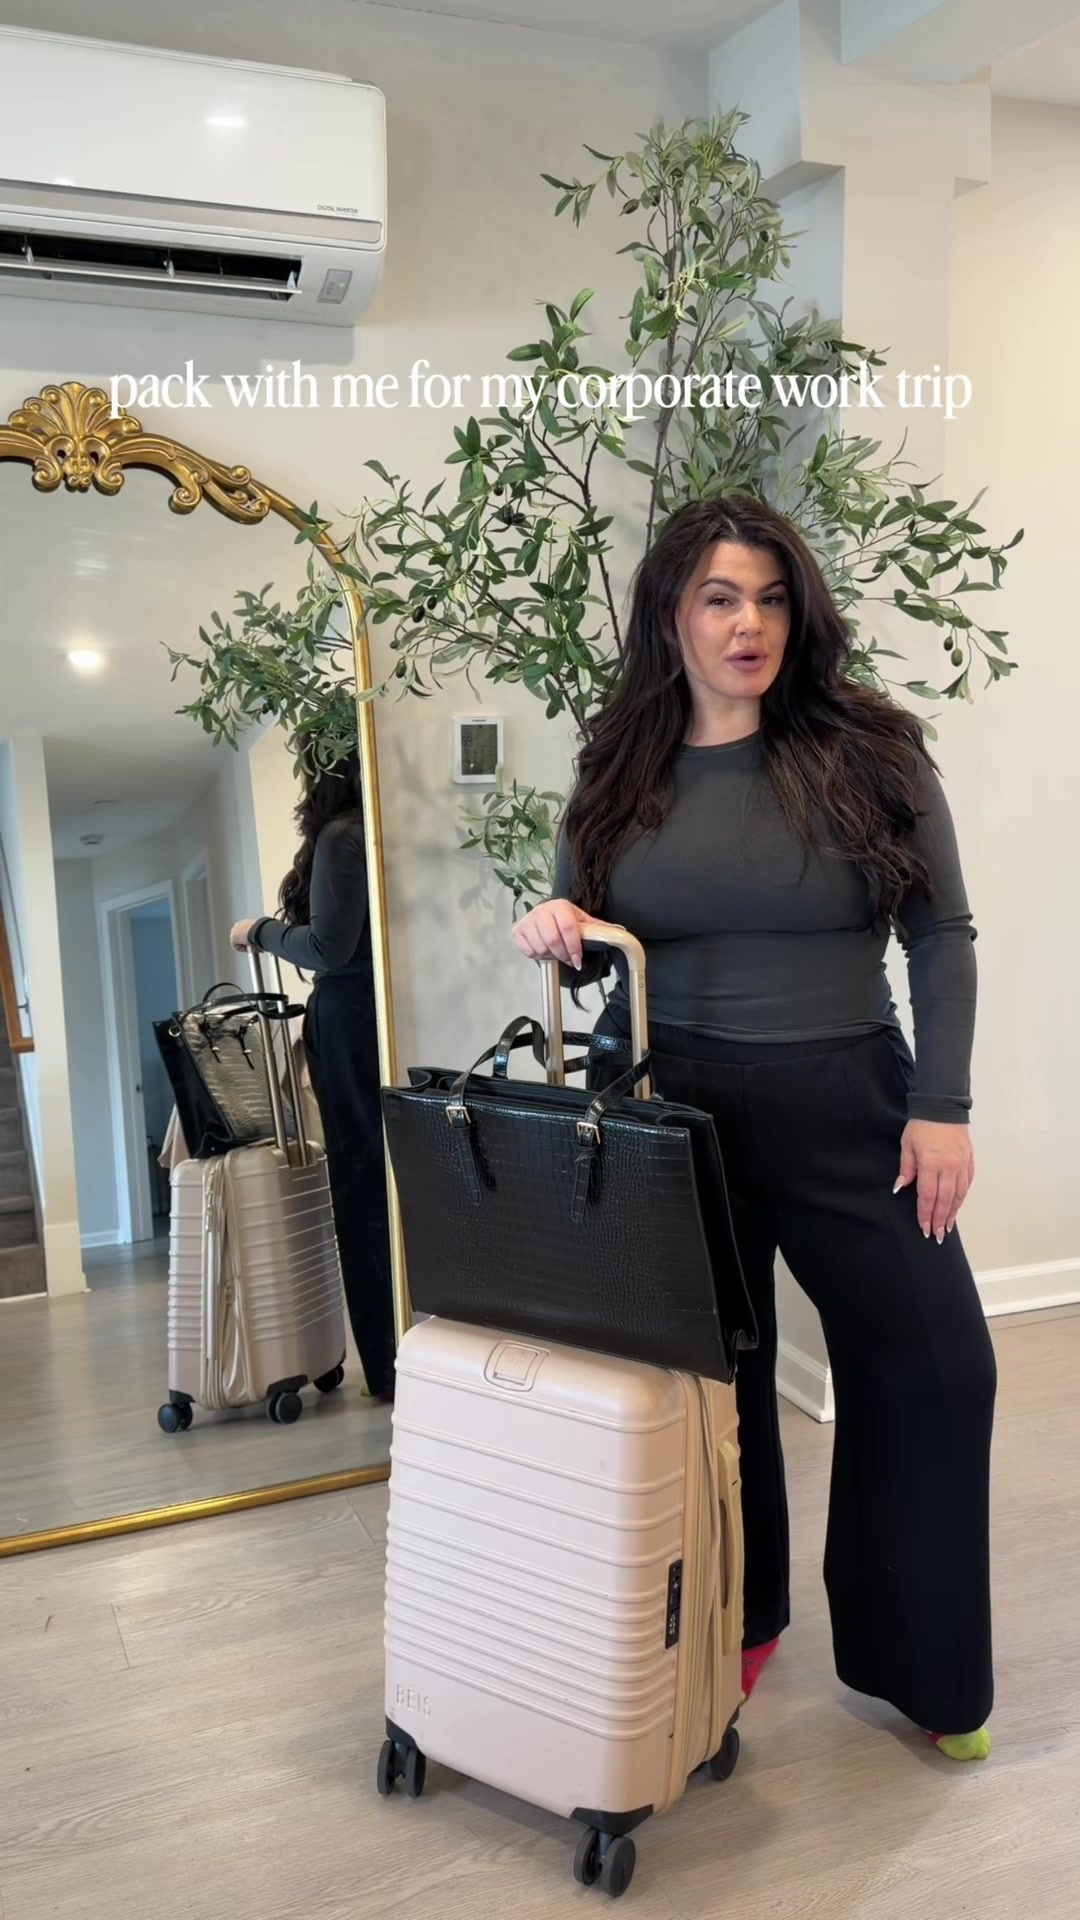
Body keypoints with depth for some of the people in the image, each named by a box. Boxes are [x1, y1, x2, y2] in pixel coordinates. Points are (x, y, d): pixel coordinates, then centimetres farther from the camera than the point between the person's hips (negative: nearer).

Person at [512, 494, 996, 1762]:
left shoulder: (866, 750, -4)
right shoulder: (618, 770, 2)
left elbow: (941, 935, -3)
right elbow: (590, 950, 9)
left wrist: (941, 1106, -9)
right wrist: (555, 929, -14)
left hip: (848, 1106, 0)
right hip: (674, 1108, 1)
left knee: (934, 1370, 4)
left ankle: (922, 1667, 26)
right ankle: (736, 1624, 36)